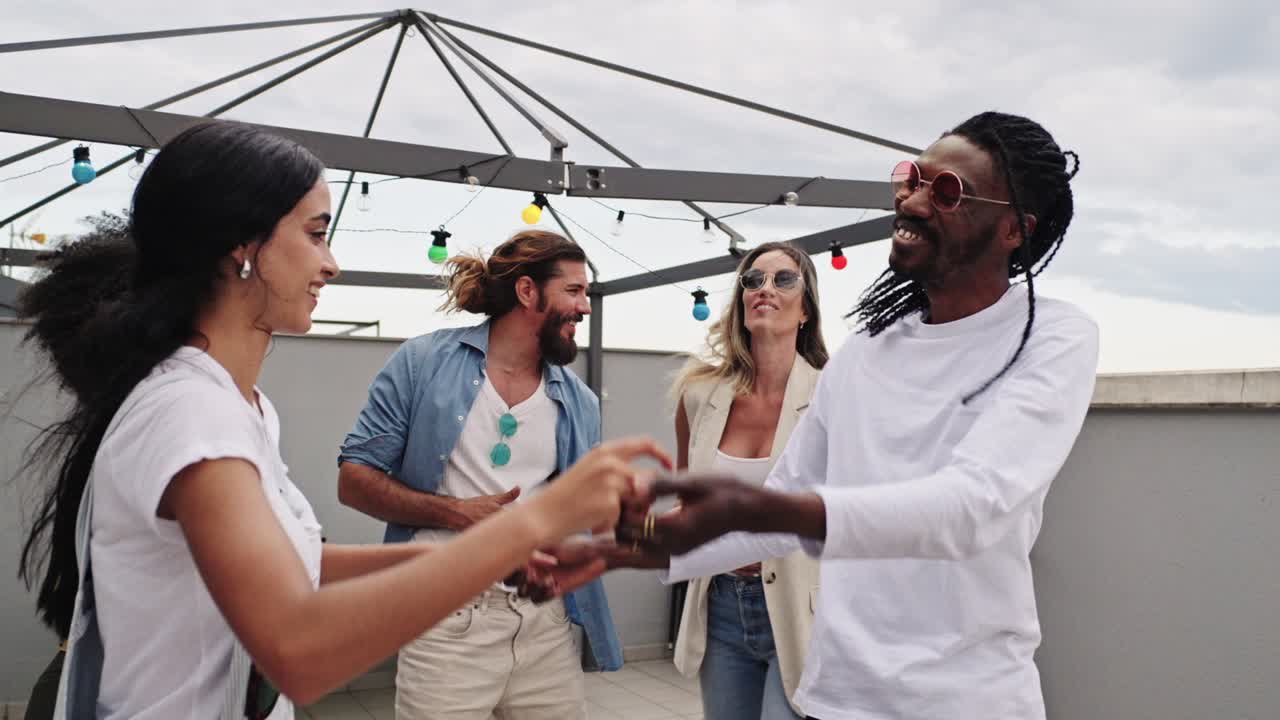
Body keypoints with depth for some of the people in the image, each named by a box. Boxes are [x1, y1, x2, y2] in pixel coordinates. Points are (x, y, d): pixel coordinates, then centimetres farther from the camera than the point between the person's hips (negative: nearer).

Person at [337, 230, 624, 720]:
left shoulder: (580, 403, 9)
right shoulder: (424, 362, -3)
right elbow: (353, 479, -3)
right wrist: (453, 512, -16)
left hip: (547, 620, 4)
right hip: (447, 618, -4)